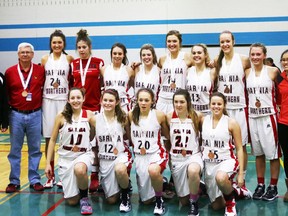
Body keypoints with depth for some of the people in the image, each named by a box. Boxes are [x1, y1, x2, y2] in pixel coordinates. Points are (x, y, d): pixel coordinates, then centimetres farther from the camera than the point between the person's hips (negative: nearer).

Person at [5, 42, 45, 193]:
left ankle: (35, 180, 17)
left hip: (35, 115, 0)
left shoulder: (40, 71, 0)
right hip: (16, 115, 0)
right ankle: (14, 181, 16)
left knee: (35, 149, 7)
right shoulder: (10, 72, 0)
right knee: (15, 150, 7)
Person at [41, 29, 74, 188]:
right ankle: (51, 176, 11)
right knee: (49, 139, 2)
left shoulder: (69, 59, 3)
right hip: (48, 101, 2)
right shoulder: (45, 59, 8)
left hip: (64, 100, -1)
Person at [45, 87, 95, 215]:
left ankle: (84, 197, -9)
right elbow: (53, 140, 0)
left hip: (84, 154, -1)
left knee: (79, 170, -40)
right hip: (66, 157, 1)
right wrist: (48, 163, -1)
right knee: (72, 201, -1)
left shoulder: (89, 115, -4)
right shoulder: (61, 116, -5)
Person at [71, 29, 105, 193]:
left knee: (94, 142, -1)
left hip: (94, 107, -3)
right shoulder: (73, 64, 10)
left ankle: (95, 176, 7)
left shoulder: (99, 62, 0)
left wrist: (102, 103, -3)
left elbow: (103, 85, 2)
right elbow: (70, 84, 15)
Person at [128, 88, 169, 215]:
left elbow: (167, 135, 5)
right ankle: (159, 182, 40)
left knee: (153, 170, -41)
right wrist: (137, 147, 4)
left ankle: (159, 200, -14)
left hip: (156, 153, -3)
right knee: (146, 200, 8)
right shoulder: (131, 115, -5)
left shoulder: (159, 115, -10)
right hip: (139, 156, 3)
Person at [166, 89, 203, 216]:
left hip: (193, 156, -3)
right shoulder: (169, 117, -4)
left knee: (193, 171, -41)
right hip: (176, 159, 3)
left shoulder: (197, 116, -9)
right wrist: (168, 154, 7)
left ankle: (194, 203, -14)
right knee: (183, 201, 7)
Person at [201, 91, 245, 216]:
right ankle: (229, 187, 39)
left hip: (227, 161, -4)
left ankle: (231, 202, -10)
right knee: (216, 206, 7)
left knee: (220, 177, -41)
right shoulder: (203, 120, 1)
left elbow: (239, 149, -6)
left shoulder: (231, 123, -8)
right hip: (209, 164, 4)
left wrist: (241, 174, -10)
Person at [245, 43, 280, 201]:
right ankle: (260, 185, 22)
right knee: (258, 153, 12)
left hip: (268, 116, -4)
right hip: (253, 117, 4)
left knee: (273, 153, 1)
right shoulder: (247, 73, 4)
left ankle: (273, 187, 12)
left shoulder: (273, 71, -5)